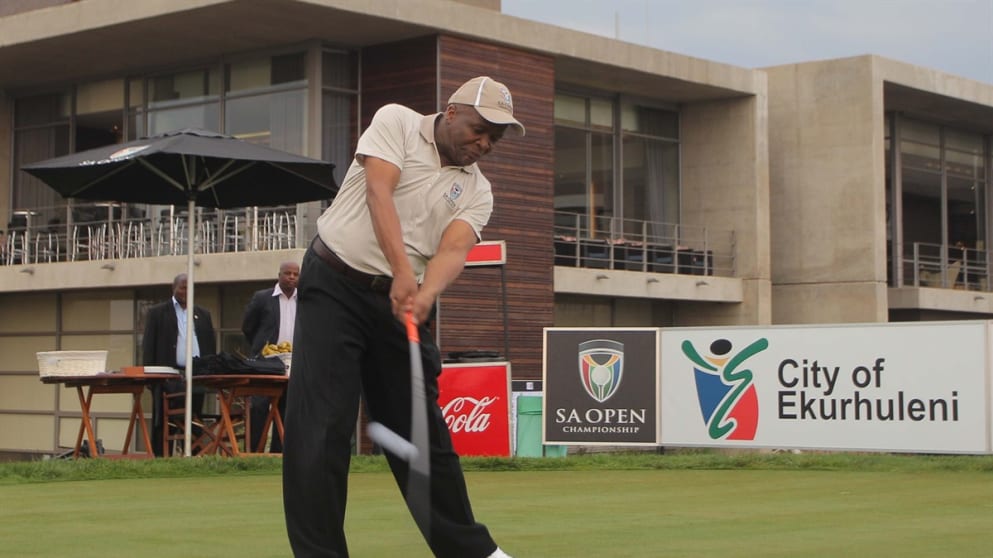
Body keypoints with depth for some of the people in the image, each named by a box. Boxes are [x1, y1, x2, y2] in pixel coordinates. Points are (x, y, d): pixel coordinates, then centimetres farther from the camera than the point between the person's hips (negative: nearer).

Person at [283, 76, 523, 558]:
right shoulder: (397, 122, -2)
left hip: (401, 302, 4)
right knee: (321, 428, -12)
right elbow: (378, 191, -17)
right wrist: (402, 271, -30)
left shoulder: (477, 191, 8)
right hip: (335, 285, -4)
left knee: (423, 429, 9)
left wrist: (424, 295, -31)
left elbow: (454, 250, -10)